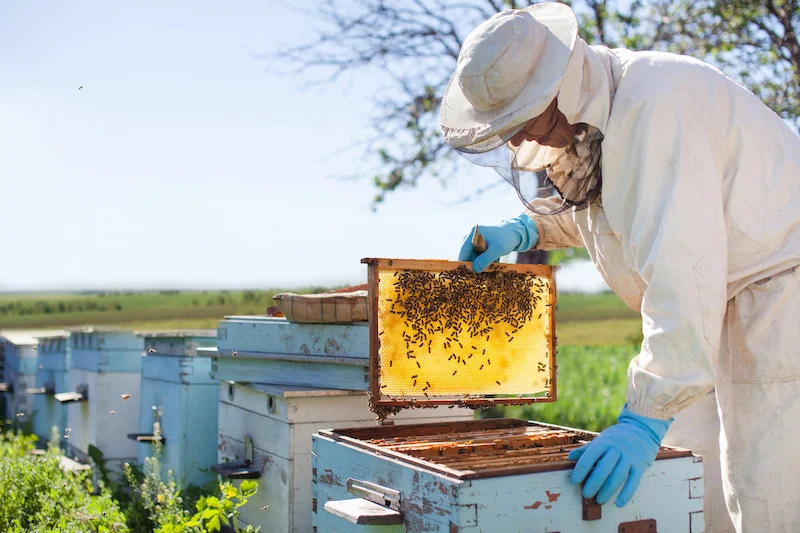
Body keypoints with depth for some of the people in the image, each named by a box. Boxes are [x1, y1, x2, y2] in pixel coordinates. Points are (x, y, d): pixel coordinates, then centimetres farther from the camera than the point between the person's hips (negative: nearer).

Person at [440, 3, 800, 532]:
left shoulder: (654, 103, -27)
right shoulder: (586, 110, 4)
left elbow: (682, 270, -33)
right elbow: (606, 205, 25)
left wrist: (646, 418, -34)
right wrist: (526, 228, 7)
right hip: (722, 307, 9)